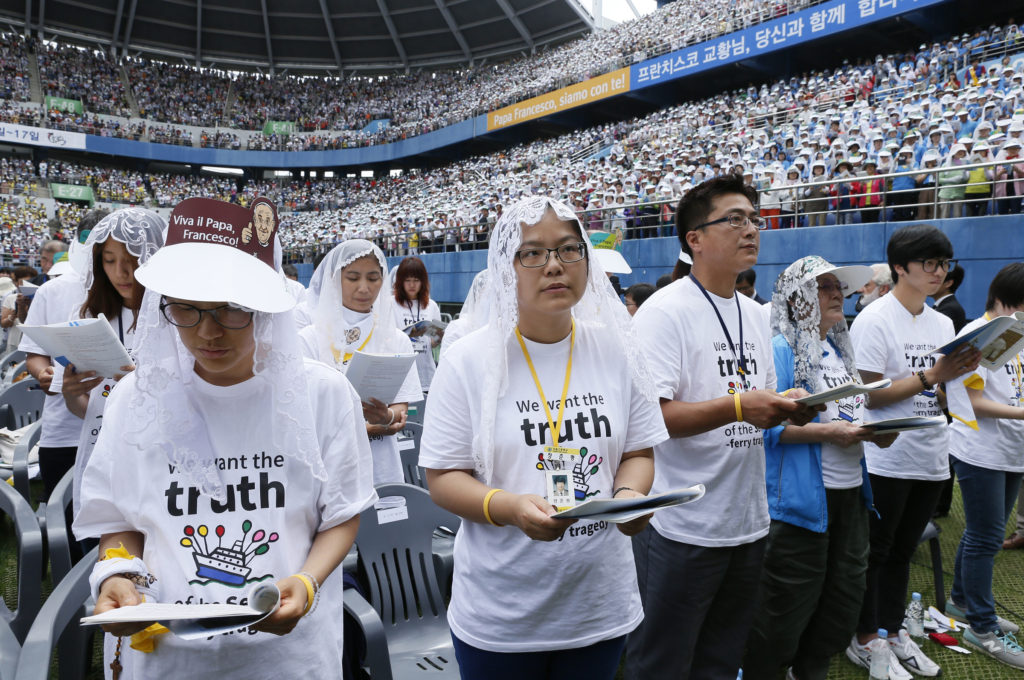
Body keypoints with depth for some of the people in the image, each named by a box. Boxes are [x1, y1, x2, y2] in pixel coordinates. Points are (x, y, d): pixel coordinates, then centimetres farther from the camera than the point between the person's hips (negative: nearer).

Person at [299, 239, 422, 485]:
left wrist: (386, 417, -27)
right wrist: (374, 428, -16)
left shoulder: (396, 340, 3)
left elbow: (400, 415, -4)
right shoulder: (309, 340, -4)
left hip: (383, 473, 2)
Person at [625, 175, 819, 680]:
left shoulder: (755, 314, 12)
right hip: (682, 528, -7)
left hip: (749, 521, 8)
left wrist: (786, 409, -2)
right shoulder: (664, 311, -15)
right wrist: (738, 406, -29)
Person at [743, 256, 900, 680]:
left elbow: (850, 410, 19)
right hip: (800, 499, -8)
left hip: (850, 494, 9)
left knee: (845, 599, 19)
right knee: (787, 612, 1)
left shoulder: (839, 349, 14)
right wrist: (828, 431, -23)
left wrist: (875, 431, -1)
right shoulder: (781, 350, -12)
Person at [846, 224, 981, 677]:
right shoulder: (874, 320, -12)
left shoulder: (942, 323, 11)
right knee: (874, 554, 7)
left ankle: (892, 632, 32)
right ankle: (864, 639, 21)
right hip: (886, 462, -7)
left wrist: (962, 370, -3)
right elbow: (870, 394, -17)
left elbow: (940, 394, 15)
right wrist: (932, 375, -19)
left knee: (902, 552, 18)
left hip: (931, 460, 7)